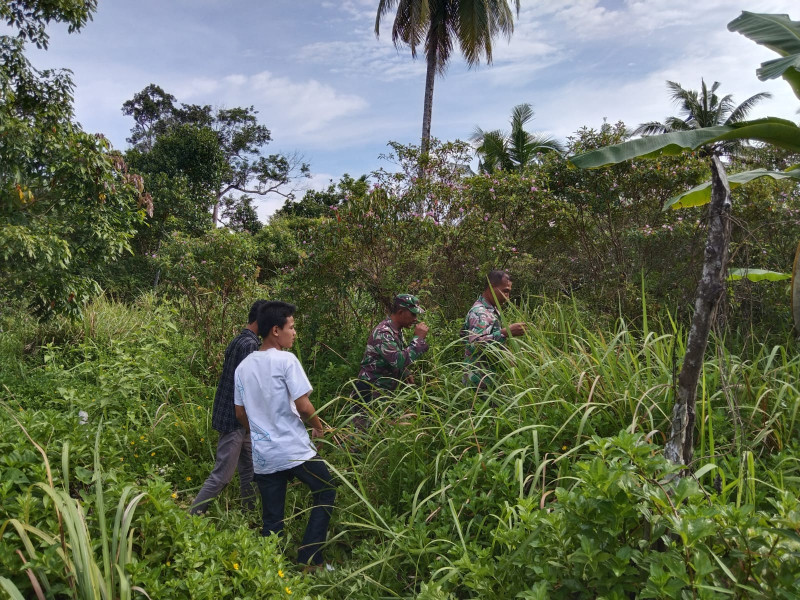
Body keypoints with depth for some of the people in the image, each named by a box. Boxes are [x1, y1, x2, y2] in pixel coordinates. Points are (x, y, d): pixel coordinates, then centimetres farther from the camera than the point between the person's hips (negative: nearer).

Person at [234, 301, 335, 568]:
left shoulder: (243, 367, 6)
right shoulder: (286, 360, -13)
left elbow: (240, 413, 12)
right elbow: (303, 406, -17)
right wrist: (318, 427, 1)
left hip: (263, 456, 6)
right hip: (295, 450, -5)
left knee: (271, 520, 14)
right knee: (325, 494, 15)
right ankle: (310, 558, 12)